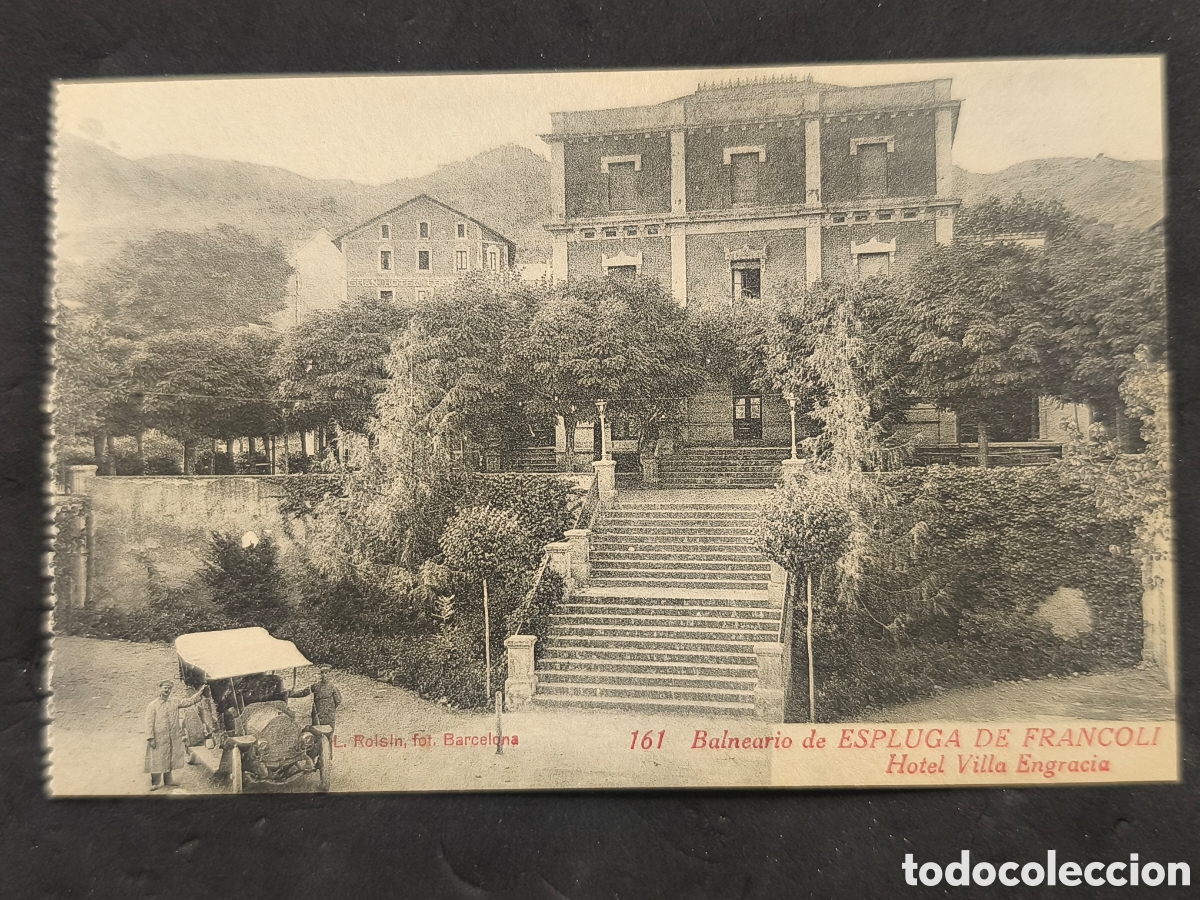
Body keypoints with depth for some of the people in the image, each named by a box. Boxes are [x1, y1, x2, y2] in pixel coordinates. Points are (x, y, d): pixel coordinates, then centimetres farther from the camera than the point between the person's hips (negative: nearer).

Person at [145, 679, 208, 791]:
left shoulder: (174, 702, 8)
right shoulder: (153, 705, -6)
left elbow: (188, 701, 8)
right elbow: (149, 723, -8)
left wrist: (201, 692, -2)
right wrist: (150, 738, -14)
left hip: (173, 738, 5)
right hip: (159, 738, -5)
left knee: (170, 759, 12)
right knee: (157, 760, -1)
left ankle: (168, 781, 23)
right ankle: (155, 783, 11)